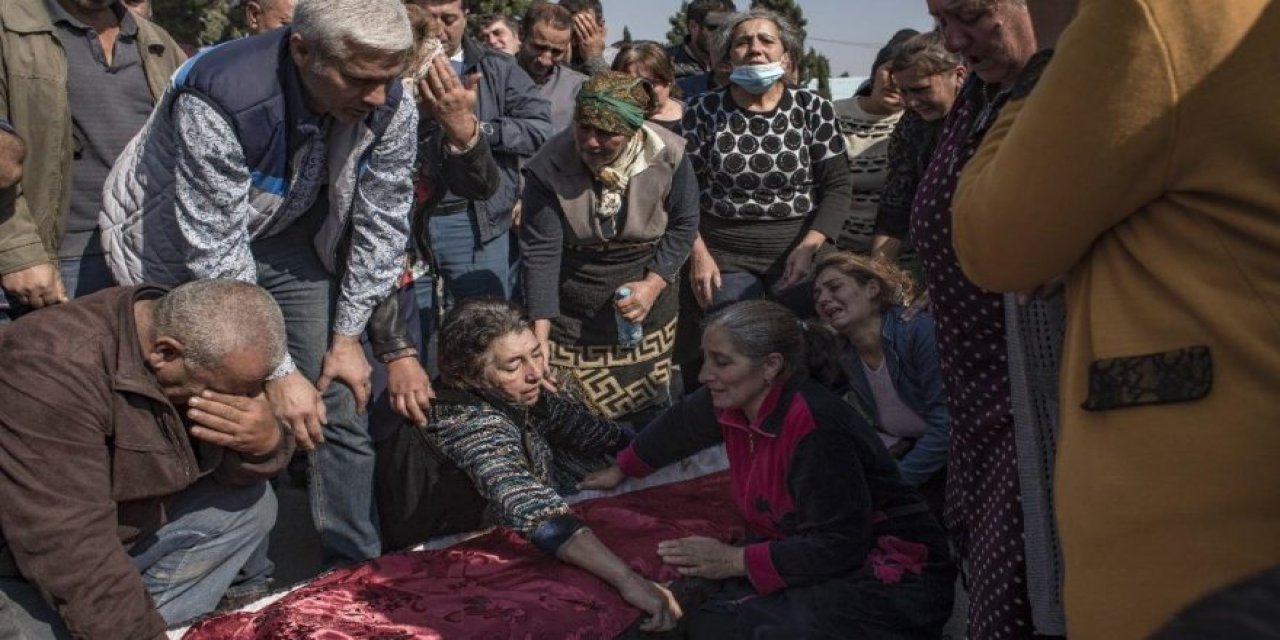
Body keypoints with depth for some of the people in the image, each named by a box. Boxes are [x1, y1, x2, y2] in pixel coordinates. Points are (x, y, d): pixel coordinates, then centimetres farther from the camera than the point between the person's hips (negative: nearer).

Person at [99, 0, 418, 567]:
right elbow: (216, 254, -32)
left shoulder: (392, 110, -22)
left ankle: (357, 565, 15)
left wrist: (347, 337, -8)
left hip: (292, 243, 4)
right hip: (186, 249, -4)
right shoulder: (219, 101, -36)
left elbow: (381, 223, -10)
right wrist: (278, 373, -28)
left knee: (341, 406, 0)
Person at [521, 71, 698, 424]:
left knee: (649, 402, 11)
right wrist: (540, 333, -25)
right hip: (570, 308, -1)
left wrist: (654, 284, -13)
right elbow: (541, 251, -19)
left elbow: (683, 224, -2)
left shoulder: (668, 156, -15)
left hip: (647, 292, 1)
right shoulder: (550, 166, -19)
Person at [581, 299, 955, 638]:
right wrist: (620, 471, 34)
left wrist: (737, 561, -23)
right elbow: (677, 428, 17)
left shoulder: (818, 429, -29)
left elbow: (838, 546, -28)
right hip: (808, 556, 7)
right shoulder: (733, 402, -4)